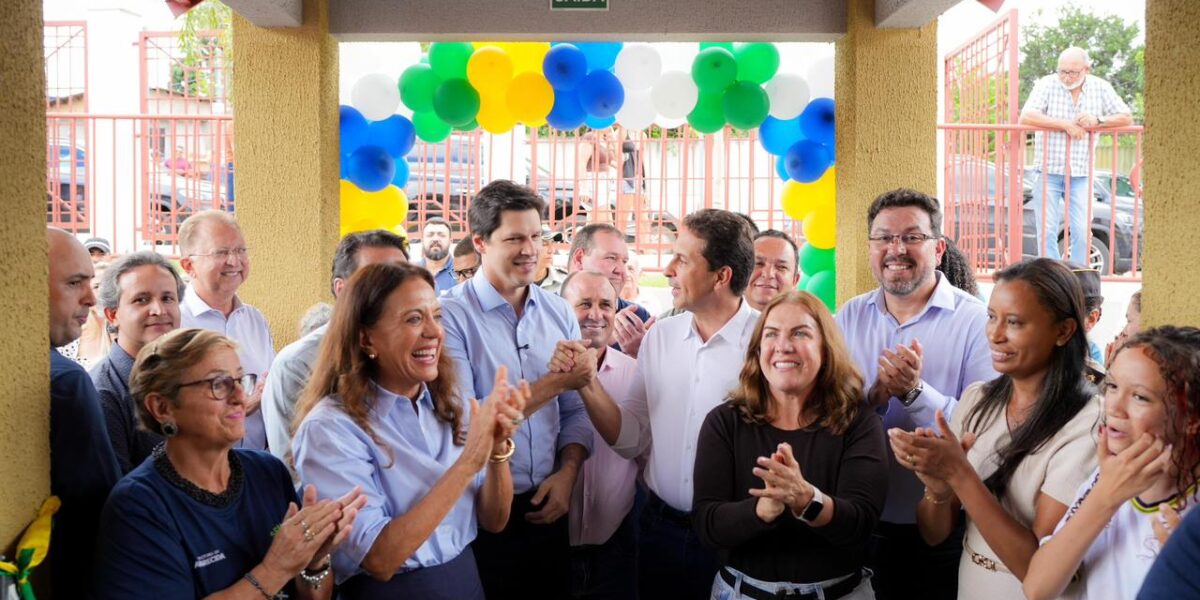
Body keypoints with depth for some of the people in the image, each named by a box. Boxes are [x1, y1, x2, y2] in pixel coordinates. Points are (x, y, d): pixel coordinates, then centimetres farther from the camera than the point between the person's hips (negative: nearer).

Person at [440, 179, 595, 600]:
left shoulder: (559, 313, 4)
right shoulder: (451, 316, -13)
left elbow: (575, 411, 7)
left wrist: (567, 472, -7)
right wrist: (551, 384, -20)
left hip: (547, 509, 5)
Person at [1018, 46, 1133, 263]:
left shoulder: (1101, 88, 4)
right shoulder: (1047, 84, -5)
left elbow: (1126, 117, 7)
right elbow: (1026, 117, -17)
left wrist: (1098, 120, -12)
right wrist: (1066, 125, -18)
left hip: (1080, 174, 2)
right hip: (1048, 171, -2)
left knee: (1082, 232, -2)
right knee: (1047, 232, -3)